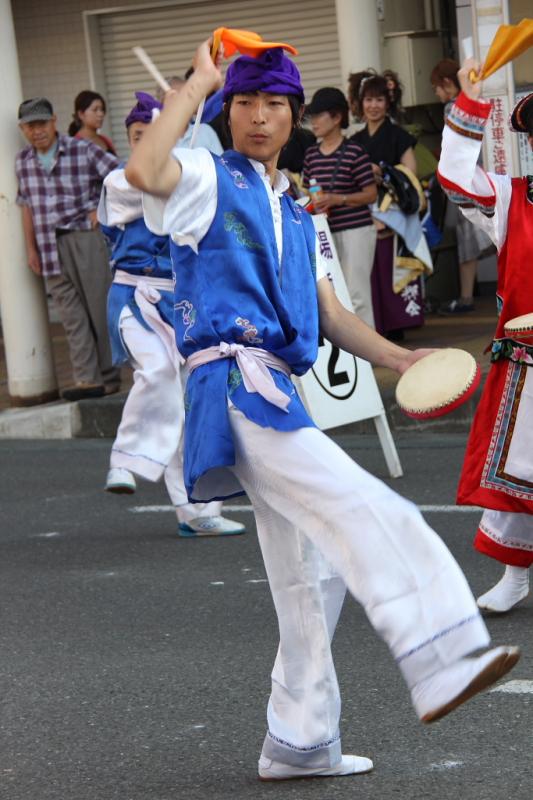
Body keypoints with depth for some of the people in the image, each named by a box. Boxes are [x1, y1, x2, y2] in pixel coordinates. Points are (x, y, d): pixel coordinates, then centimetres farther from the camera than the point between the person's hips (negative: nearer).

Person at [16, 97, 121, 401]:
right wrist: (32, 248, 12)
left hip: (86, 237, -4)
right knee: (72, 316, 0)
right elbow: (28, 206, 14)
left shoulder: (83, 151, -6)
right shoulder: (24, 162, 9)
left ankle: (109, 377, 8)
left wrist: (103, 210, -5)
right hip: (51, 247, 4)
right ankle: (88, 379, -2)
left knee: (100, 309, 1)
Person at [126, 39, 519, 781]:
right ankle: (439, 664, -35)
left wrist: (399, 358, 3)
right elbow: (143, 171, -21)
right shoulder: (207, 180, 2)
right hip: (234, 384, -9)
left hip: (275, 397, 9)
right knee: (366, 513, -25)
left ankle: (297, 742, 22)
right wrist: (197, 82, -12)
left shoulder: (297, 218, 25)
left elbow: (330, 315, 19)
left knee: (311, 575, 12)